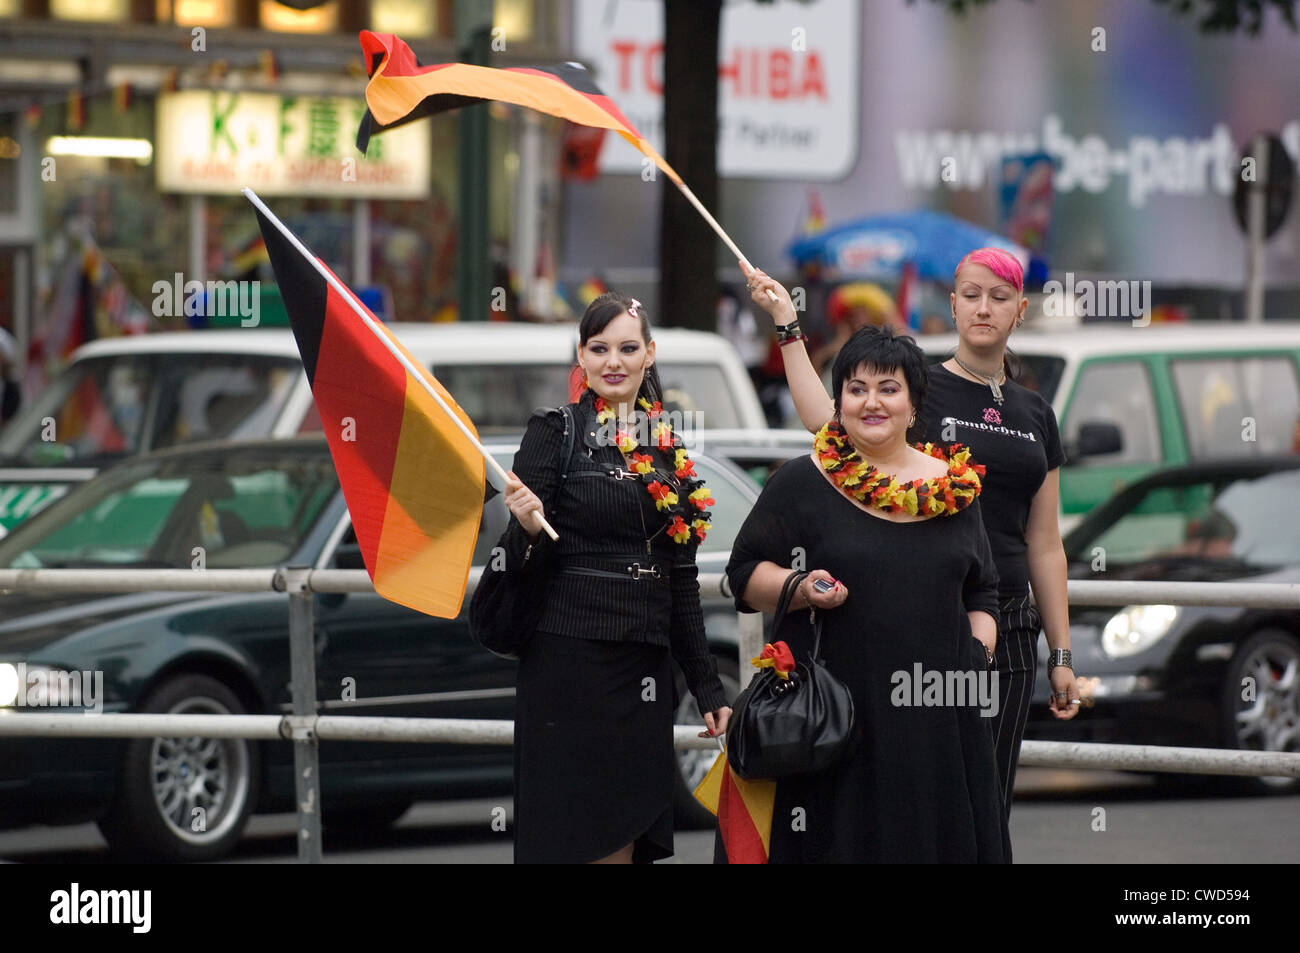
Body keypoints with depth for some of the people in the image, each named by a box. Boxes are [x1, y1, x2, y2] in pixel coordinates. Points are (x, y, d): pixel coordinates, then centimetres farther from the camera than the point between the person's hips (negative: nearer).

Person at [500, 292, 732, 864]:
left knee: (624, 844, 4)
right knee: (570, 842, -8)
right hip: (568, 661, -5)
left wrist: (708, 687, 16)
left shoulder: (666, 448, 14)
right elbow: (524, 560, -5)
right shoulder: (555, 433, -2)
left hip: (643, 667, 5)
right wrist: (529, 527, -28)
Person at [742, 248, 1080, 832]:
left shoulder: (1034, 415, 13)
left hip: (1007, 630, 4)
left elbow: (1044, 546, 14)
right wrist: (789, 330, -23)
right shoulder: (920, 388, 0)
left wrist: (1062, 655, 11)